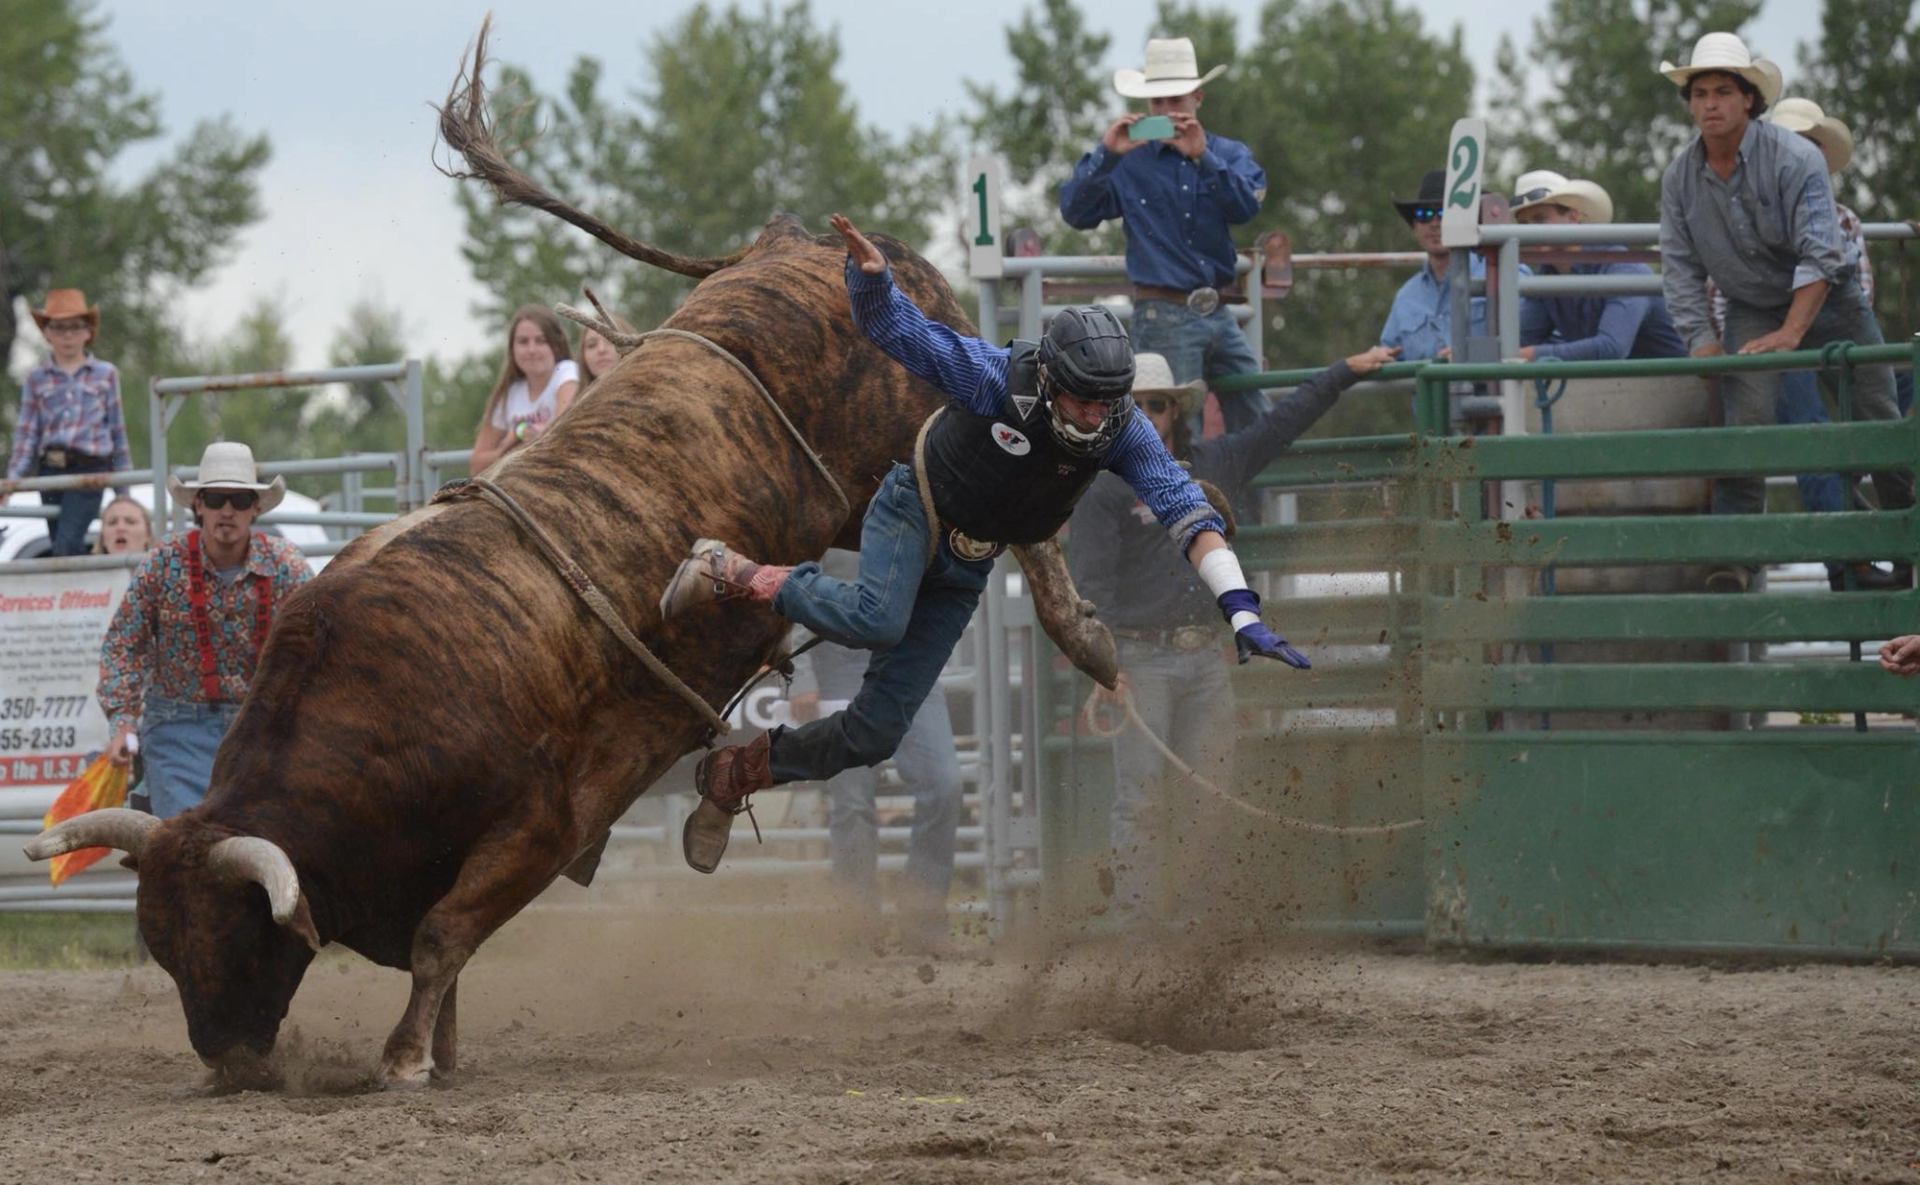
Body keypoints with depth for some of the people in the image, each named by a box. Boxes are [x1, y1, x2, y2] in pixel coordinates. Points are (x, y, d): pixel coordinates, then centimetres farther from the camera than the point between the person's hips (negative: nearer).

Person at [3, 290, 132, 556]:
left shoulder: (106, 374, 7)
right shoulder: (37, 378, 10)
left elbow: (118, 431, 10)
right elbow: (26, 433, 6)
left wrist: (123, 491, 10)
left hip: (89, 472, -3)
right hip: (50, 471, 3)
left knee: (67, 544, -21)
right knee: (61, 549, 6)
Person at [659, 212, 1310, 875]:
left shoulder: (1124, 434, -21)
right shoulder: (998, 378, -28)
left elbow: (1187, 512, -26)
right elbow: (894, 329, -23)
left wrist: (1240, 610, -38)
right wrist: (870, 274, -46)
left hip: (964, 570, 4)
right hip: (913, 513, -4)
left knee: (876, 733, -3)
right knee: (877, 620, -38)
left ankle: (734, 776, 19)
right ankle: (736, 575, -13)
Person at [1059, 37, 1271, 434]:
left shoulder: (1229, 154, 9)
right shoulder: (1128, 162, 1)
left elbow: (1246, 207, -10)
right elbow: (1076, 212, -9)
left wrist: (1202, 157, -24)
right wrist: (1106, 156, -22)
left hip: (1218, 313, 4)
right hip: (1165, 317, -4)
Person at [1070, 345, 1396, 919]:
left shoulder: (1213, 463, 12)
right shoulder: (1105, 488, -4)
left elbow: (1280, 426, 23)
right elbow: (1090, 581, -9)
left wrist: (1346, 371, 26)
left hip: (1205, 657, 6)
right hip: (1140, 660, -6)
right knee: (1140, 801, -7)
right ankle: (1134, 919, -6)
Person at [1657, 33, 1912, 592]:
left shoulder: (1794, 158, -22)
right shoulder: (1680, 177, -7)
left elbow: (1819, 255, -27)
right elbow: (1680, 266, -2)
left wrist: (1791, 332, -36)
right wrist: (1701, 339, -14)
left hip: (1826, 299, -2)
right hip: (1753, 310, 2)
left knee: (1878, 419, 0)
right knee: (1744, 421, -17)